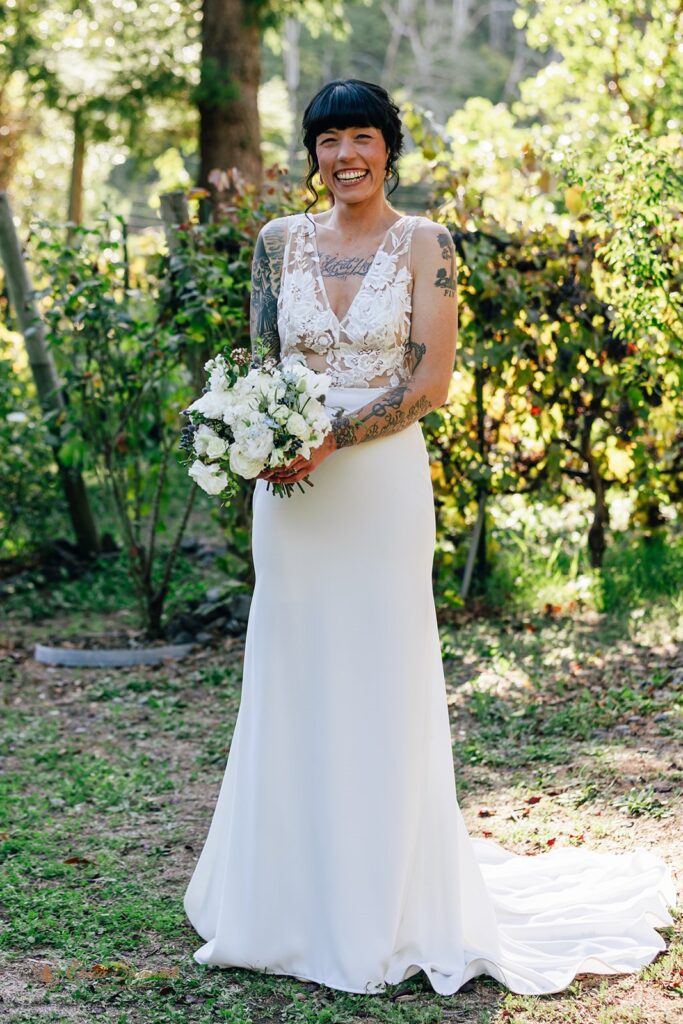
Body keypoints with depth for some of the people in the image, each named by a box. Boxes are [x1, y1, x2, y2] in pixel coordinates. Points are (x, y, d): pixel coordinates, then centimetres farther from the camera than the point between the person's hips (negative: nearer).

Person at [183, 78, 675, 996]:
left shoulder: (426, 245, -1)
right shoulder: (280, 241, 9)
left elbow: (429, 385, -7)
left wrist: (330, 438, -17)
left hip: (384, 483, -3)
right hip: (290, 489, 3)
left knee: (381, 691, 2)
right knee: (290, 688, 8)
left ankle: (388, 915, 15)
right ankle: (290, 904, 22)